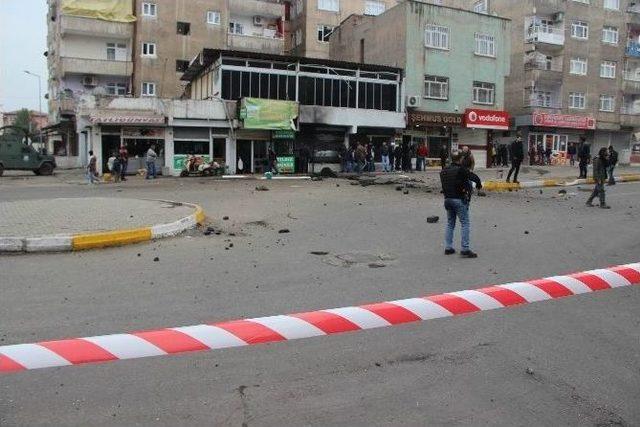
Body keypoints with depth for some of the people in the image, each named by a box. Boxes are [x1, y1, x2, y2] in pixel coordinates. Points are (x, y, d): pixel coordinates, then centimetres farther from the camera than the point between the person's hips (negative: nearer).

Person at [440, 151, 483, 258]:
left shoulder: (444, 171, 8)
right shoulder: (461, 170, -13)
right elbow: (475, 177, -12)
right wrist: (479, 185, 7)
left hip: (447, 199, 7)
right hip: (459, 200, -7)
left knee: (450, 224, 16)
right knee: (465, 224, -1)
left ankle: (448, 247, 17)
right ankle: (465, 249, -5)